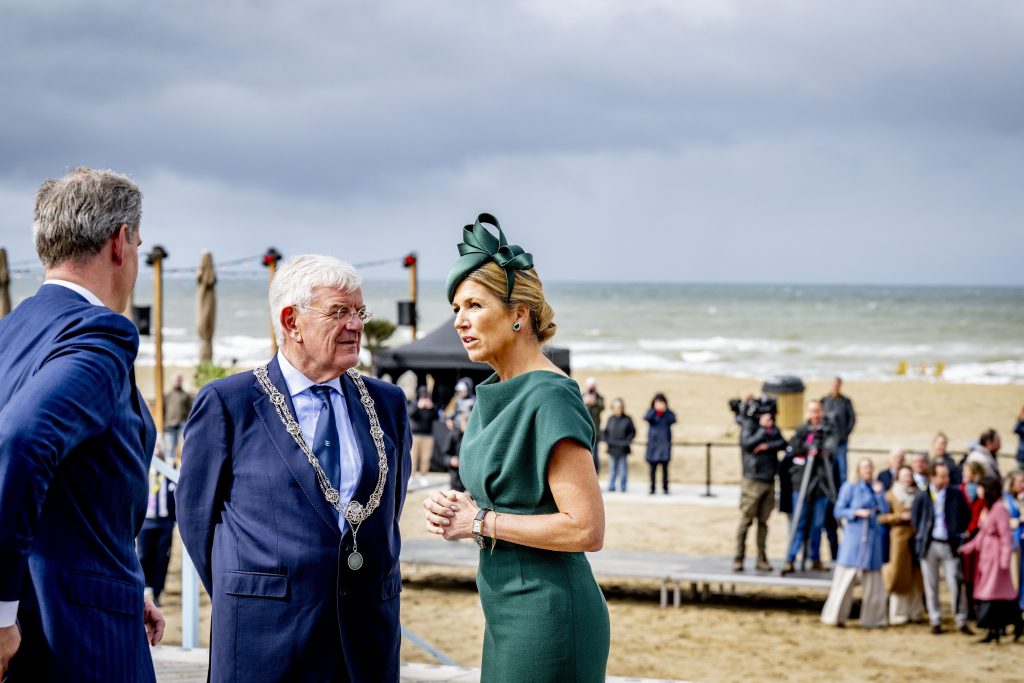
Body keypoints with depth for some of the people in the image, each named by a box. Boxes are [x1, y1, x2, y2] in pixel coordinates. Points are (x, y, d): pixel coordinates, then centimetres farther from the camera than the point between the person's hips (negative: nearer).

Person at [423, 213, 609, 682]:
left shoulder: (551, 398, -18)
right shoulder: (495, 395, 9)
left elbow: (587, 529, -22)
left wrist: (481, 522, -15)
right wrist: (457, 507, 0)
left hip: (545, 614, -9)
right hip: (508, 611, 9)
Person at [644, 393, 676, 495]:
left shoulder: (668, 413, 7)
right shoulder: (651, 412, 7)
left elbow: (673, 420, -12)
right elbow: (647, 418, -14)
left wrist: (665, 410, -16)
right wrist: (655, 410, -19)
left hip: (665, 443, 0)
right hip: (653, 443, 0)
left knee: (665, 467, -4)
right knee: (653, 467, 0)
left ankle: (665, 488, 2)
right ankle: (652, 488, 6)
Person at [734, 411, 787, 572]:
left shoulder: (773, 427, 14)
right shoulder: (749, 425, -1)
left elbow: (783, 443, 2)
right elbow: (747, 443, -16)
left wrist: (767, 446, -13)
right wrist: (763, 429, -15)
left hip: (769, 480, 5)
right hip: (753, 479, -5)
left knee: (763, 521, 6)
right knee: (746, 520, -4)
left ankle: (762, 560, 8)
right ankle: (738, 559, -1)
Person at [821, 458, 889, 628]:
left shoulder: (876, 488, 11)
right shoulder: (850, 487, 0)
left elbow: (885, 510, 1)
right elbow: (838, 511, -3)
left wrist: (879, 492, -8)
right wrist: (857, 512, -15)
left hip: (873, 537, 4)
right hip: (854, 534, -4)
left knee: (873, 579, 5)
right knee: (846, 576, -5)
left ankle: (871, 618, 12)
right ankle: (836, 616, 1)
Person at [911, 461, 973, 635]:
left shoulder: (956, 495, 1)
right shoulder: (922, 496, -2)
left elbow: (966, 515, 11)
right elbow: (914, 518, 8)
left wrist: (959, 533, 5)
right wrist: (921, 535, 3)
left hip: (950, 545, 0)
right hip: (929, 545, 0)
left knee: (955, 584, -2)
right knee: (931, 586, 5)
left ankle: (961, 622, 4)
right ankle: (935, 621, 14)